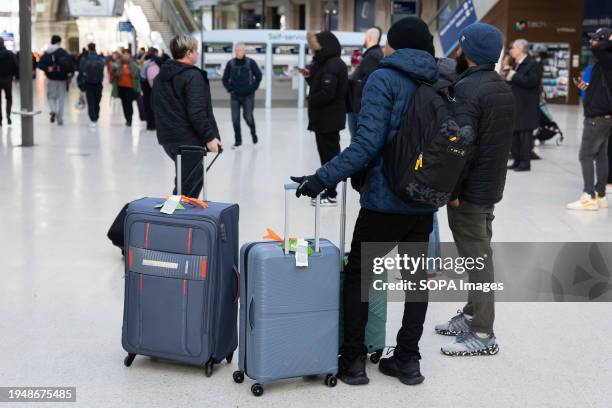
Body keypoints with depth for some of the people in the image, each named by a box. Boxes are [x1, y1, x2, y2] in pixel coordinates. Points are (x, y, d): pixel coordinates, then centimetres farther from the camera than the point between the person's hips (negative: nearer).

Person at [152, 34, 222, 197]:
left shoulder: (161, 76, 14)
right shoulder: (192, 76, -14)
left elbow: (158, 108, 20)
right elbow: (196, 113, -21)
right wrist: (209, 137, -16)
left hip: (168, 139, 9)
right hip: (189, 141, -9)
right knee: (189, 186, -3)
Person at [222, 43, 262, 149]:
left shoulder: (250, 62, -4)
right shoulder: (230, 63, 1)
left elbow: (258, 75, 4)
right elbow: (225, 79, 9)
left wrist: (254, 88, -1)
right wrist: (230, 89, -1)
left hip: (248, 96, -2)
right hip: (235, 96, 2)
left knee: (248, 116, -6)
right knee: (235, 118, 0)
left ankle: (253, 132, 24)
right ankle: (238, 141, 11)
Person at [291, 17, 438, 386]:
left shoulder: (383, 80, -11)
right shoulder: (437, 84, 8)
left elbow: (367, 144, -20)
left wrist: (323, 178, -19)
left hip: (385, 200, -5)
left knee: (357, 274, 9)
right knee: (417, 277, 15)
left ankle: (353, 361, 11)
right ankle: (408, 360, 19)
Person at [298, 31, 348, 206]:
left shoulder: (332, 65, -18)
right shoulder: (327, 63, 14)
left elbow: (327, 93, -26)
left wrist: (311, 99, -10)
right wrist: (310, 76, 2)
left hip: (328, 118, -10)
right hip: (328, 117, 10)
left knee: (329, 155, -4)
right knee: (329, 155, 15)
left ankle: (330, 195, 1)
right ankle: (328, 192, 23)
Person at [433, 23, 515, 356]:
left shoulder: (467, 88, -19)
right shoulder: (504, 88, 10)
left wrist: (451, 190, -19)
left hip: (470, 189, -9)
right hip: (492, 185, 9)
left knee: (476, 258, -3)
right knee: (478, 253, 18)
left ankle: (482, 333, 3)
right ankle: (471, 315, 30)